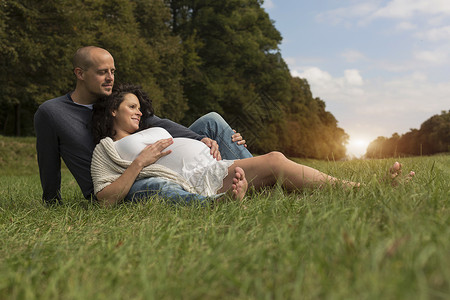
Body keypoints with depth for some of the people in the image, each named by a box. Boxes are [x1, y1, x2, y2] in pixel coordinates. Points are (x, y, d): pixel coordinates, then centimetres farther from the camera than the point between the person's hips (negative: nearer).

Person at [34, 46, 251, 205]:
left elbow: (158, 125, -1)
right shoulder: (50, 113, -4)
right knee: (158, 186, -44)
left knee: (212, 121, -1)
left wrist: (202, 139, -16)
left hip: (146, 172, 6)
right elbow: (49, 167, 6)